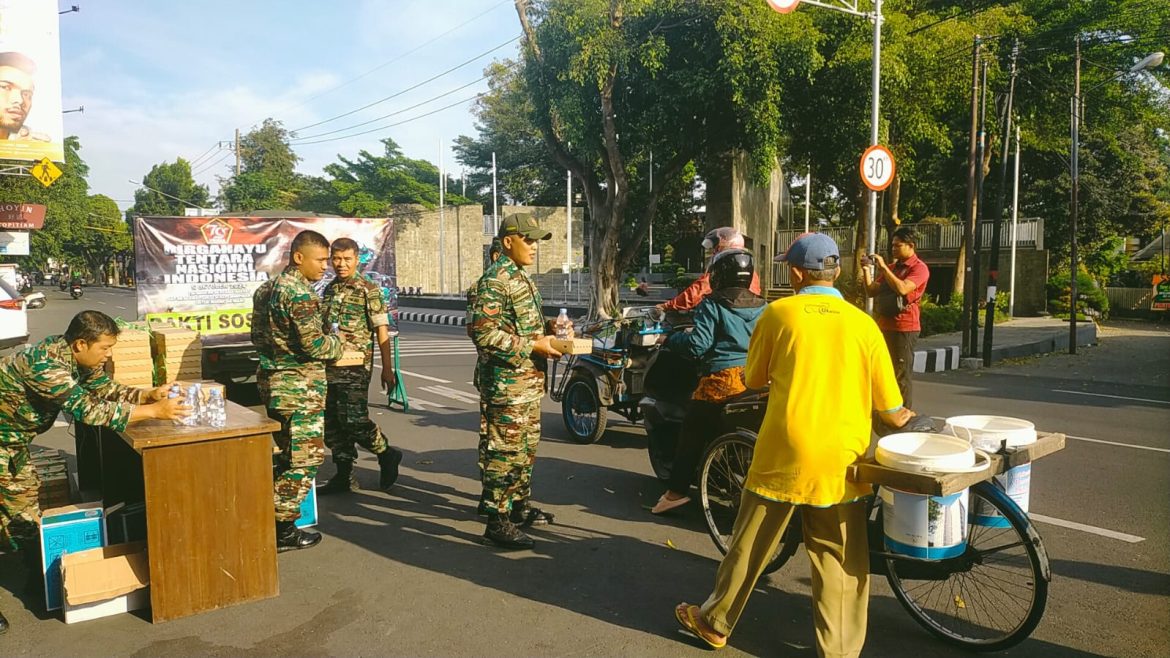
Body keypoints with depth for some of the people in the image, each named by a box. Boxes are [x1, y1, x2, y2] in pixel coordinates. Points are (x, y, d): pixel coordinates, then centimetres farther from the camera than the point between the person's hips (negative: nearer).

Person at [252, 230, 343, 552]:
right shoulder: (300, 293, -18)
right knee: (305, 457, 0)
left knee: (286, 453, 20)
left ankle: (269, 518, 27)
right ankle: (282, 529, 6)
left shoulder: (265, 289, 13)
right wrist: (336, 344, -3)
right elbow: (314, 345, -22)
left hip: (272, 380, 10)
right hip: (299, 386, -10)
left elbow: (257, 336, 18)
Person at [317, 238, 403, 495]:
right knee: (331, 423, 9)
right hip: (329, 367, 7)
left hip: (356, 366, -7)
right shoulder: (329, 289, 13)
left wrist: (387, 368, -12)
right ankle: (344, 476, 20)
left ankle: (387, 455, 13)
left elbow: (382, 330, -8)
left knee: (354, 420, -11)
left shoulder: (368, 289, -5)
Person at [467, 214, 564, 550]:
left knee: (526, 447, 19)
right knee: (504, 452, -4)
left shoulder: (521, 277, 16)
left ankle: (520, 506, 34)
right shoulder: (495, 280, -16)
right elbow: (483, 333, -24)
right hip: (506, 385, -10)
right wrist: (533, 346, -21)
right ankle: (498, 521, 5)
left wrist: (548, 329, 8)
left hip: (528, 382, 10)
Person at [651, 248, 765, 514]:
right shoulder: (762, 307, 11)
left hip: (721, 379, -5)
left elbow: (698, 345, -13)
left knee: (692, 433, 6)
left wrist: (671, 338, 3)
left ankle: (677, 491, 5)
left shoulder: (712, 305, -5)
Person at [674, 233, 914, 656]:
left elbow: (753, 379, 9)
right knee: (841, 563, 11)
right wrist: (905, 419, 26)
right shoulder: (863, 323, 0)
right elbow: (890, 409, 3)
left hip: (784, 456, -1)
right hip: (840, 461, 1)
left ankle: (715, 622, 31)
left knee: (750, 546, 14)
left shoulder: (778, 313, -3)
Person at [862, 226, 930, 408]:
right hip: (885, 326, 8)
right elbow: (872, 291, 12)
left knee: (902, 374, -6)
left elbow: (902, 289, -24)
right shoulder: (892, 267, 16)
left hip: (904, 327, -8)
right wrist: (866, 270, -2)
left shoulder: (919, 268, -6)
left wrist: (883, 267, -20)